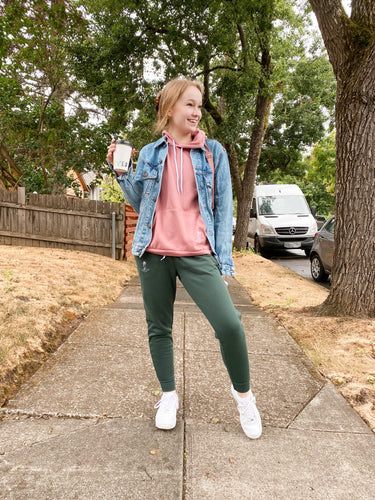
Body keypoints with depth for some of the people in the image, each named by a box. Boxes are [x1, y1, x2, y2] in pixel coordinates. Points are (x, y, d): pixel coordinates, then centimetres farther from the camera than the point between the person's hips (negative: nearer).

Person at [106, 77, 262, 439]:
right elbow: (140, 204, 15)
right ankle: (168, 396, 30)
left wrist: (223, 259, -2)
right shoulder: (150, 154, 10)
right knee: (158, 328, 9)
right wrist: (121, 173, 1)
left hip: (197, 254, -2)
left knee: (229, 324, -15)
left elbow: (223, 207, 4)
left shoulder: (213, 151, 6)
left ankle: (243, 394, 11)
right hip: (153, 252, 3)